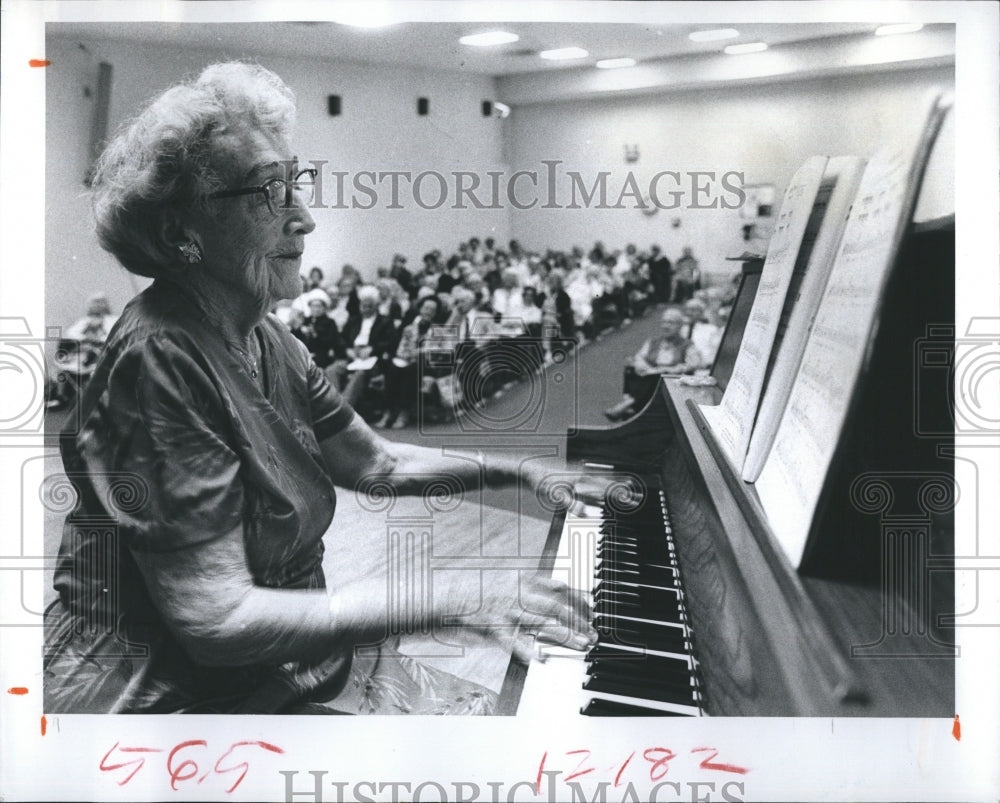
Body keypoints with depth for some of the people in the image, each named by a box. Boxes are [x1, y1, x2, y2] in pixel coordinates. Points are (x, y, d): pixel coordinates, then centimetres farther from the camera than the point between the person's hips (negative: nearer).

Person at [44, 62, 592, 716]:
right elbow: (216, 620, -27)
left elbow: (376, 462, 16)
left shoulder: (264, 340, 5)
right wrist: (450, 599, -28)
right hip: (179, 695, -8)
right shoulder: (159, 362, -24)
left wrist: (520, 470, 9)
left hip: (290, 664, 9)